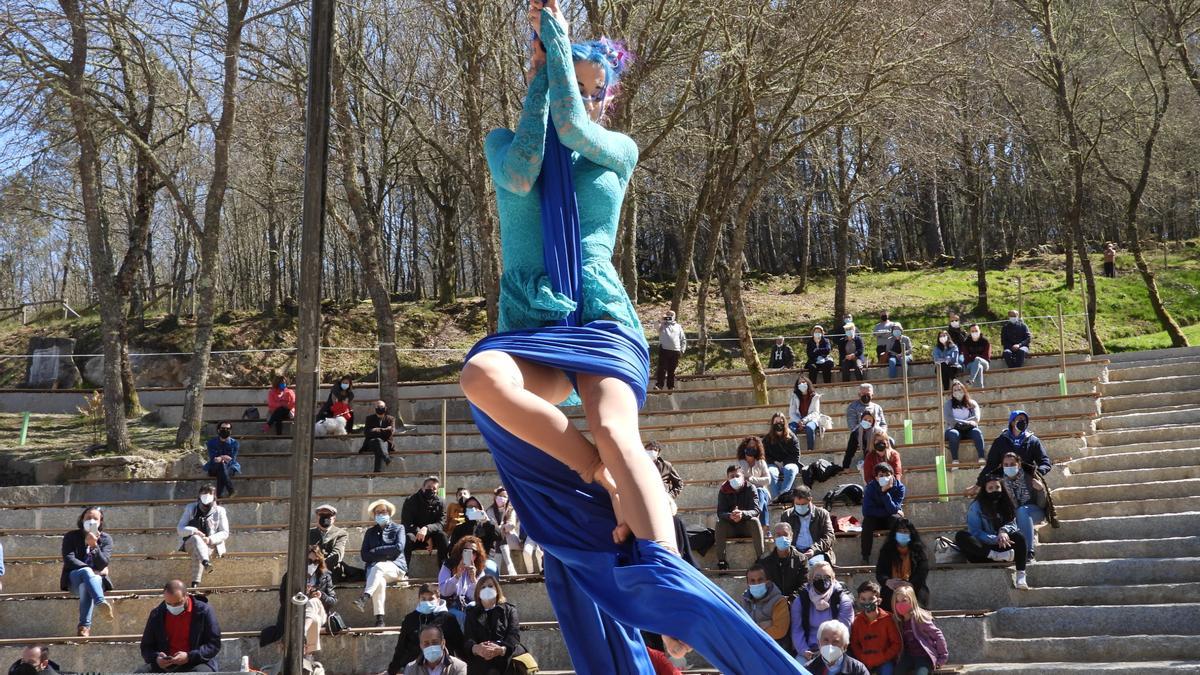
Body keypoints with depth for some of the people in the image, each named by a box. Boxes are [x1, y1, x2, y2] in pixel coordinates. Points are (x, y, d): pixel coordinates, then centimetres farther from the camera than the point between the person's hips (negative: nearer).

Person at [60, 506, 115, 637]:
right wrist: (90, 570, -19)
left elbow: (103, 564, -5)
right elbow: (68, 559, -7)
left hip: (97, 578, 1)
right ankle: (102, 603, -61)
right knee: (86, 572, -37)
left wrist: (94, 546, -22)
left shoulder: (105, 539, 9)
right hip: (73, 578, -1)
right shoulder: (71, 537, 8)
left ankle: (84, 626, -49)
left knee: (86, 586, -37)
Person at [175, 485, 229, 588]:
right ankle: (206, 562, -62)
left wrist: (210, 539, -17)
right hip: (190, 543, 1)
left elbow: (225, 533, 2)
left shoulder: (219, 511, 6)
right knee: (196, 538, -36)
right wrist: (194, 531, -17)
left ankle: (195, 584, -38)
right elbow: (180, 529, 4)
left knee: (197, 553, -35)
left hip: (211, 544, -1)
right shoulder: (190, 508, 11)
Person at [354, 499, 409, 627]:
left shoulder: (398, 528, 15)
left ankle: (365, 597, -54)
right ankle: (379, 619, -45)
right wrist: (385, 553, -5)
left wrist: (375, 551, -2)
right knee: (379, 580, -35)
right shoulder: (370, 532, 24)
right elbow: (364, 555, 10)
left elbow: (399, 548, -4)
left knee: (379, 567, -37)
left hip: (395, 567, -2)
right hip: (374, 568, 2)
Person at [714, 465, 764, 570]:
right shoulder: (723, 491, -4)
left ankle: (760, 558, -31)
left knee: (755, 521, -32)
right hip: (730, 527, 1)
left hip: (747, 526, -1)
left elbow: (755, 510, -20)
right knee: (719, 523, -27)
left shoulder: (750, 488, -8)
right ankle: (721, 560, -25)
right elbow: (720, 512, -15)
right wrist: (730, 516, -39)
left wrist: (742, 514, -43)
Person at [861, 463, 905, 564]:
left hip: (891, 519, 0)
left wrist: (885, 492, -36)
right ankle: (865, 557, -26)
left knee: (896, 518, -33)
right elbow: (866, 510, -23)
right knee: (867, 521, -31)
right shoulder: (870, 488, -15)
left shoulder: (899, 487, -16)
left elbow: (893, 510, -25)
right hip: (876, 519, 0)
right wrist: (887, 511, -25)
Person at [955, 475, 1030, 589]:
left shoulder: (1007, 504, 10)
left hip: (1002, 546, 3)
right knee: (960, 536, -30)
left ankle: (1021, 576, -33)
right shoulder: (976, 507, -4)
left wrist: (1004, 530, -19)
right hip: (982, 548, -3)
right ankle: (997, 556, -38)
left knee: (1019, 537, -24)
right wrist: (996, 539, -24)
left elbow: (1013, 524, 5)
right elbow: (975, 532, -10)